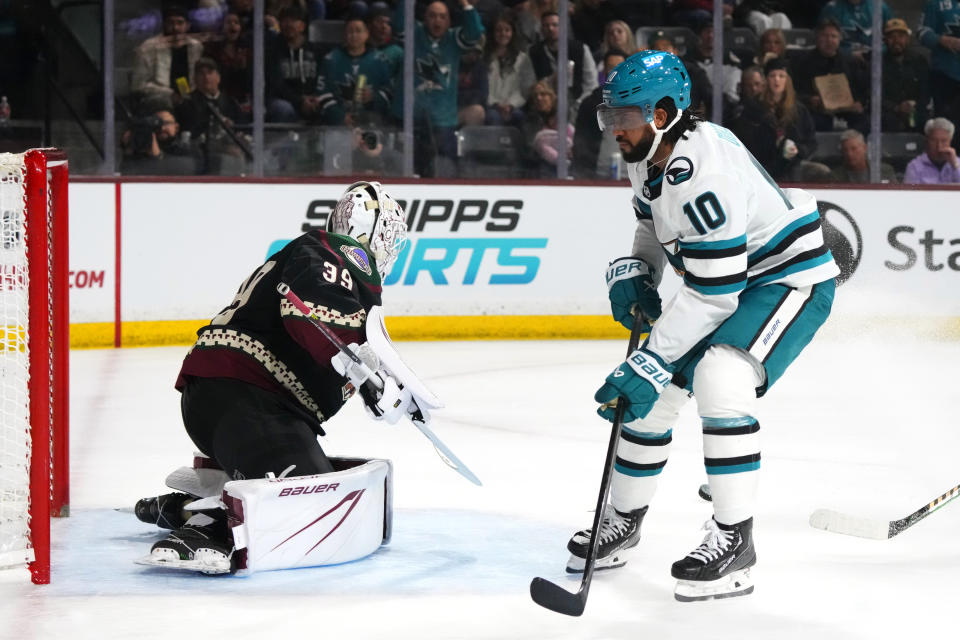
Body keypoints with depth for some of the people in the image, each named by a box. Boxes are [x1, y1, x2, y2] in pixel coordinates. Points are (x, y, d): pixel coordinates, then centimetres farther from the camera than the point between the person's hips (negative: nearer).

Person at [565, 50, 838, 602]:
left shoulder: (703, 174, -33)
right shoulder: (649, 153, -4)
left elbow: (711, 296, -32)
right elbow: (655, 224, 18)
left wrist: (649, 364, -29)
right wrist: (634, 274, -1)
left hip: (792, 277, -10)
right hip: (723, 280, 10)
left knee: (720, 378, -31)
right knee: (652, 390, 8)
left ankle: (734, 541, -21)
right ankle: (622, 524, 27)